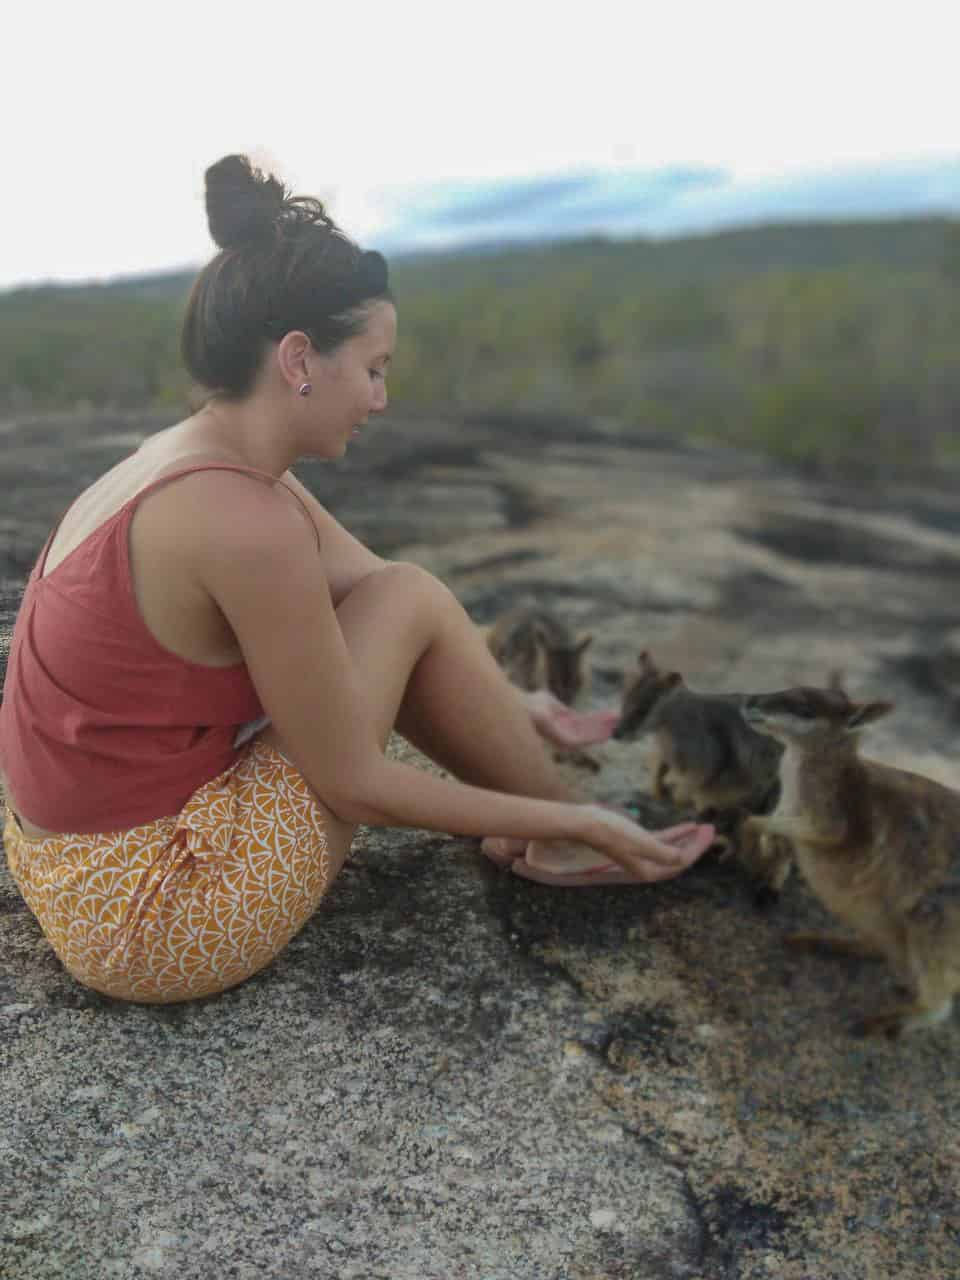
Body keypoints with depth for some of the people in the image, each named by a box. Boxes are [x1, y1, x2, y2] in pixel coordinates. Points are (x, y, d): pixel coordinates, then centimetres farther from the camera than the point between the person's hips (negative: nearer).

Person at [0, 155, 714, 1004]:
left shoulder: (200, 467, 2)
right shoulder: (242, 521, -25)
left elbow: (371, 593, 13)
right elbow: (355, 784, -17)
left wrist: (512, 710, 17)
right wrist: (571, 822, -7)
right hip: (156, 922, -8)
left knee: (376, 602, 9)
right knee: (411, 603, -9)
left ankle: (531, 823, 17)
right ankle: (562, 840, 10)